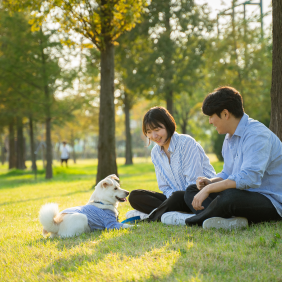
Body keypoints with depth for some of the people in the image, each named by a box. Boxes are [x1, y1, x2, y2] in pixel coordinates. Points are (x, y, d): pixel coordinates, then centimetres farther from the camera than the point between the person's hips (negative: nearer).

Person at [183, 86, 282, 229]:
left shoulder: (257, 135, -18)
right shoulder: (229, 138, 14)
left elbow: (248, 179, -31)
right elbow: (227, 174, 25)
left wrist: (209, 189, -26)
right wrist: (210, 182, 2)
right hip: (244, 196, 11)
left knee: (230, 197, -41)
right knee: (191, 191, 5)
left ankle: (197, 220, -12)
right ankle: (231, 220, -21)